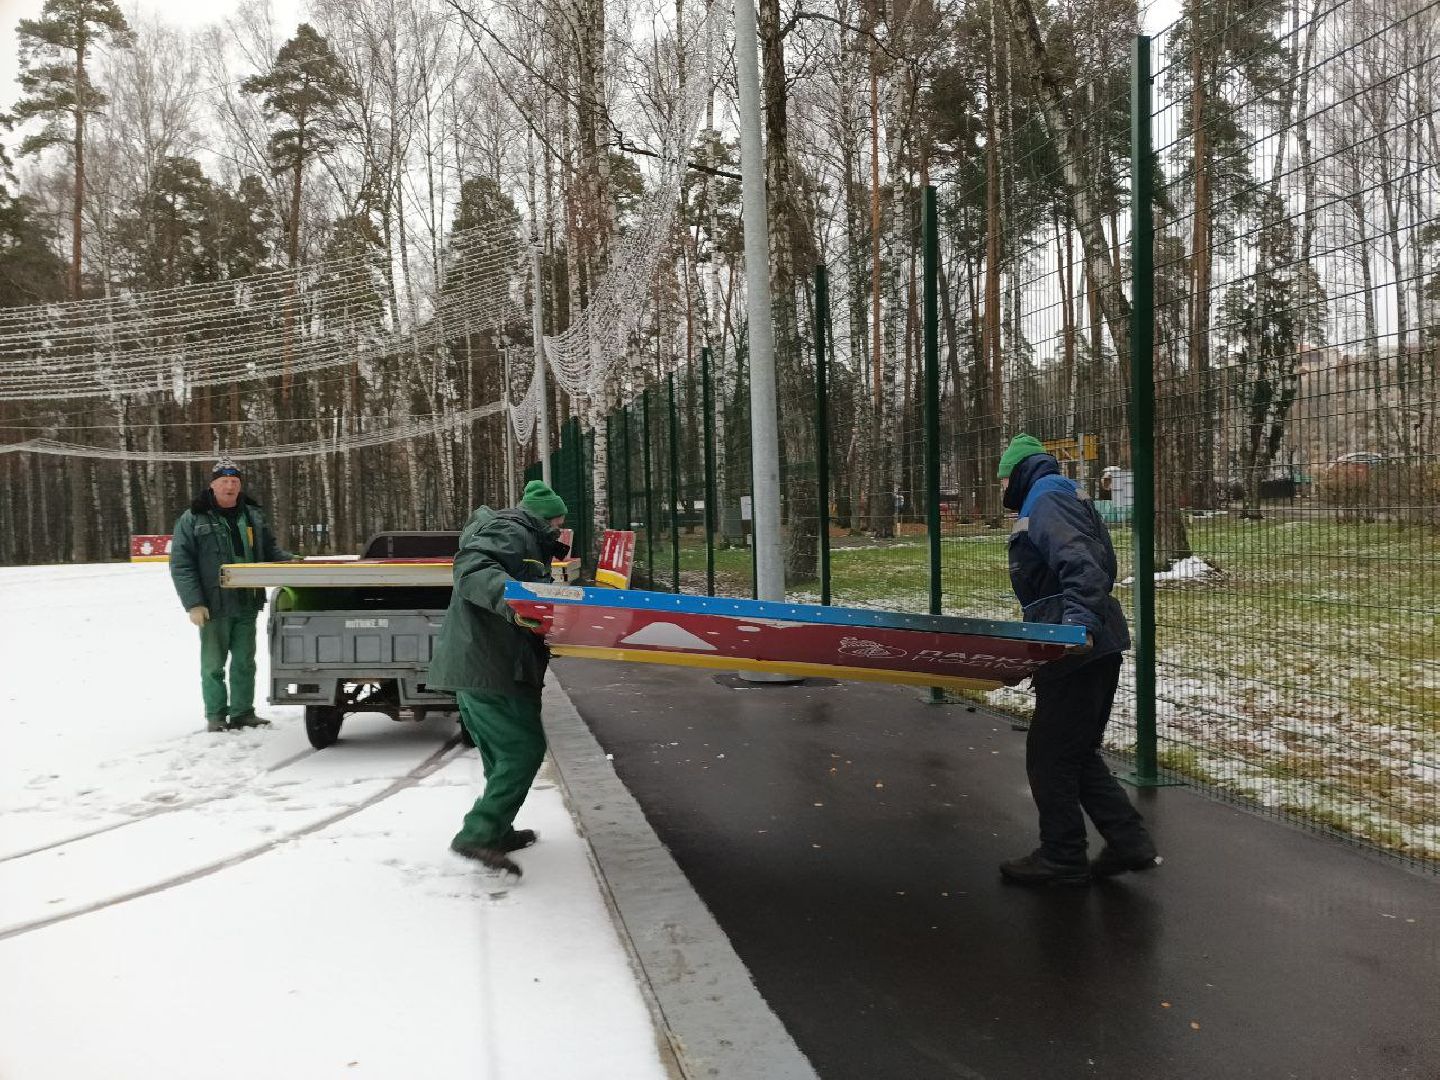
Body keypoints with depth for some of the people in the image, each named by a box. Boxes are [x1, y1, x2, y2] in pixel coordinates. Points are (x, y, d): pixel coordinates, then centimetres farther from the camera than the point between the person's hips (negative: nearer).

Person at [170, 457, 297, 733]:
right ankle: (216, 716, 17)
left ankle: (243, 713, 21)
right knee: (213, 664, 6)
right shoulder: (193, 519, -5)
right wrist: (193, 603, -13)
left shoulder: (253, 515, 9)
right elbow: (181, 565, -6)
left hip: (247, 605, 4)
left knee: (245, 662, 11)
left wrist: (289, 560, -1)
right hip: (213, 607, -4)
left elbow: (269, 550, 20)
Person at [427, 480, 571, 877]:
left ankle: (496, 832, 27)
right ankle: (478, 834, -10)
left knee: (502, 754, 17)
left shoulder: (523, 540, 26)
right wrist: (509, 600, -41)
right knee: (524, 748, -9)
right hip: (492, 666, -11)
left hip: (474, 665, 11)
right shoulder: (511, 532, -8)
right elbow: (472, 567, -26)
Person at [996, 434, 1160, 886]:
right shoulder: (1066, 497, 22)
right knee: (1078, 753, 17)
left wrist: (1080, 620, -36)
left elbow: (1081, 564, -25)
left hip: (1079, 649, -10)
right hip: (1096, 647, 10)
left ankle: (1063, 859, 10)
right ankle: (1129, 842, 20)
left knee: (1050, 756, 0)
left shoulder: (1047, 500, -9)